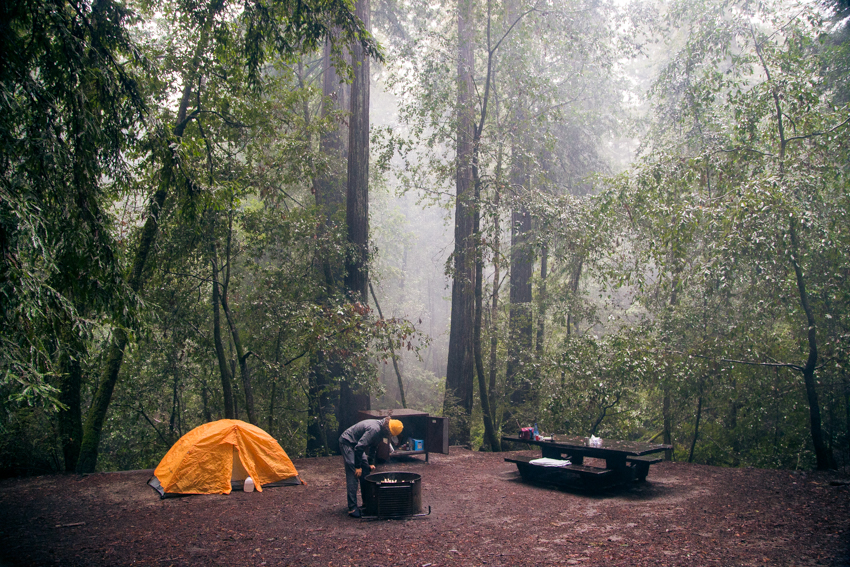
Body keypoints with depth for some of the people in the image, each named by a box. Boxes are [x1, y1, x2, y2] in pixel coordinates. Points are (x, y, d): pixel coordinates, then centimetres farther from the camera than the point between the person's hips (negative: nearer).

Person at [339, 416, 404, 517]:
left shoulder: (380, 430, 0)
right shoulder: (374, 429, -31)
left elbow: (372, 447, 13)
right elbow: (359, 447, -29)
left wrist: (368, 465, 13)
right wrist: (358, 467, -21)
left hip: (355, 444, 10)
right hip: (347, 443, -10)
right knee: (353, 474, -13)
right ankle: (352, 508, -12)